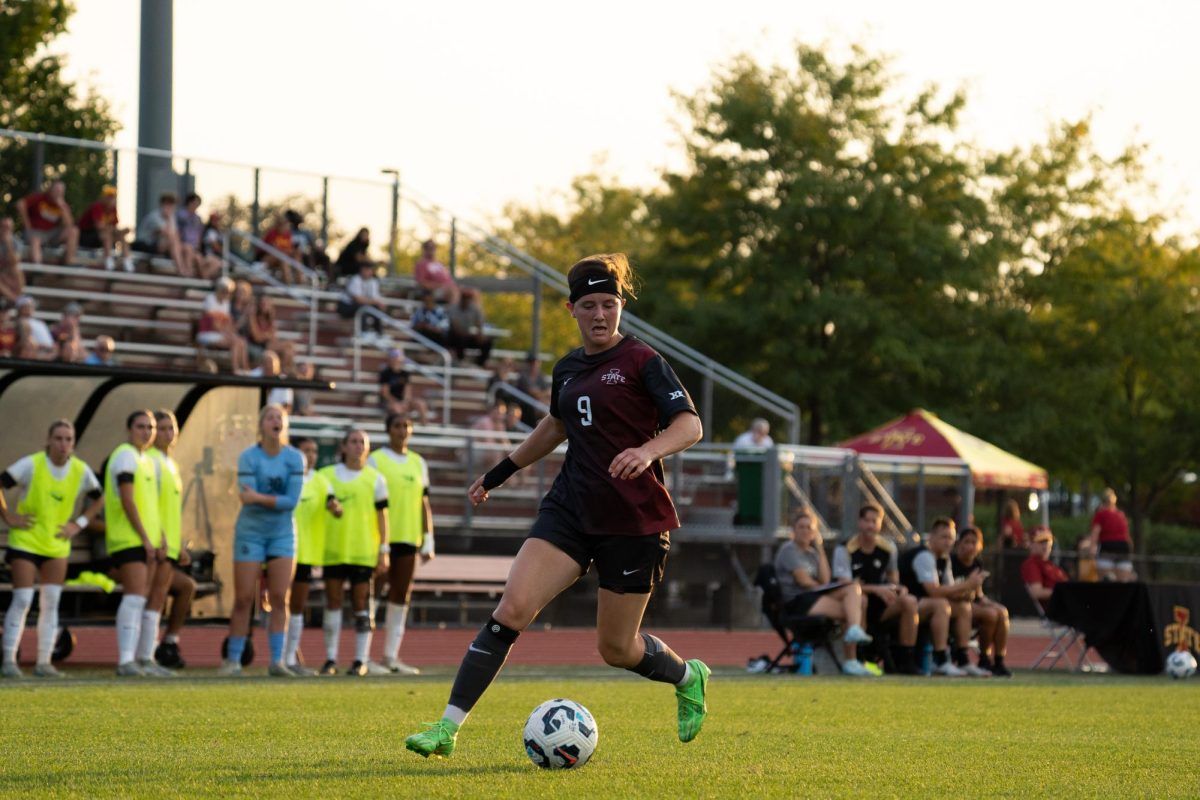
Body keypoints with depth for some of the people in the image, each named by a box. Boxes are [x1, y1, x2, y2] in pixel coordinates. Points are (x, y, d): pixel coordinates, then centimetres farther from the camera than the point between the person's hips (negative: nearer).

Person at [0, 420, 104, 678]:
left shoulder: (81, 471, -2)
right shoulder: (31, 465, -13)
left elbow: (98, 500, 14)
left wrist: (79, 524, 4)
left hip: (57, 546, 4)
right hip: (25, 542, -4)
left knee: (51, 604, 1)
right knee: (22, 601, -10)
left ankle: (44, 662, 7)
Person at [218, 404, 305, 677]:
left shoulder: (294, 458, -3)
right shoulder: (249, 457, -9)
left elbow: (293, 500, -12)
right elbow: (247, 499, -17)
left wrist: (260, 498, -21)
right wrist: (278, 500, -17)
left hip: (282, 534, 2)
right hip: (251, 532, -2)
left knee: (279, 599, -3)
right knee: (243, 599, -2)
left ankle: (276, 661, 0)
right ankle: (233, 660, 6)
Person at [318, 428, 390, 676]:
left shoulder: (375, 479, 5)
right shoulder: (328, 475, 7)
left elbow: (382, 516, 4)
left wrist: (384, 552, -1)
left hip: (364, 551, -1)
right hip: (333, 550, 1)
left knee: (361, 604, 0)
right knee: (333, 602, 2)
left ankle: (361, 660, 5)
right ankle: (330, 659, 7)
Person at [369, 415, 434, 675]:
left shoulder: (418, 463, 13)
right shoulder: (376, 460, -1)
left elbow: (424, 504, 14)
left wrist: (428, 540, 8)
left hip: (409, 537, 5)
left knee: (401, 595, 5)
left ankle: (391, 655, 9)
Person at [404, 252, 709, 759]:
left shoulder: (641, 361, -7)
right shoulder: (567, 369, 11)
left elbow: (689, 424, -15)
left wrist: (648, 451, -34)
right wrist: (501, 472, 35)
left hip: (635, 521, -5)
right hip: (569, 509, 5)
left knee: (616, 648, 4)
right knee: (512, 609, -13)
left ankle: (688, 678, 37)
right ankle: (448, 727, -16)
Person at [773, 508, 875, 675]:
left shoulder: (812, 552, 23)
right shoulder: (789, 550, 0)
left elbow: (824, 580, 6)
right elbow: (803, 581, -10)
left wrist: (820, 548, 6)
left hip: (815, 597, 8)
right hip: (795, 602, -8)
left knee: (853, 588, -17)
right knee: (852, 610, -22)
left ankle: (855, 631, -33)